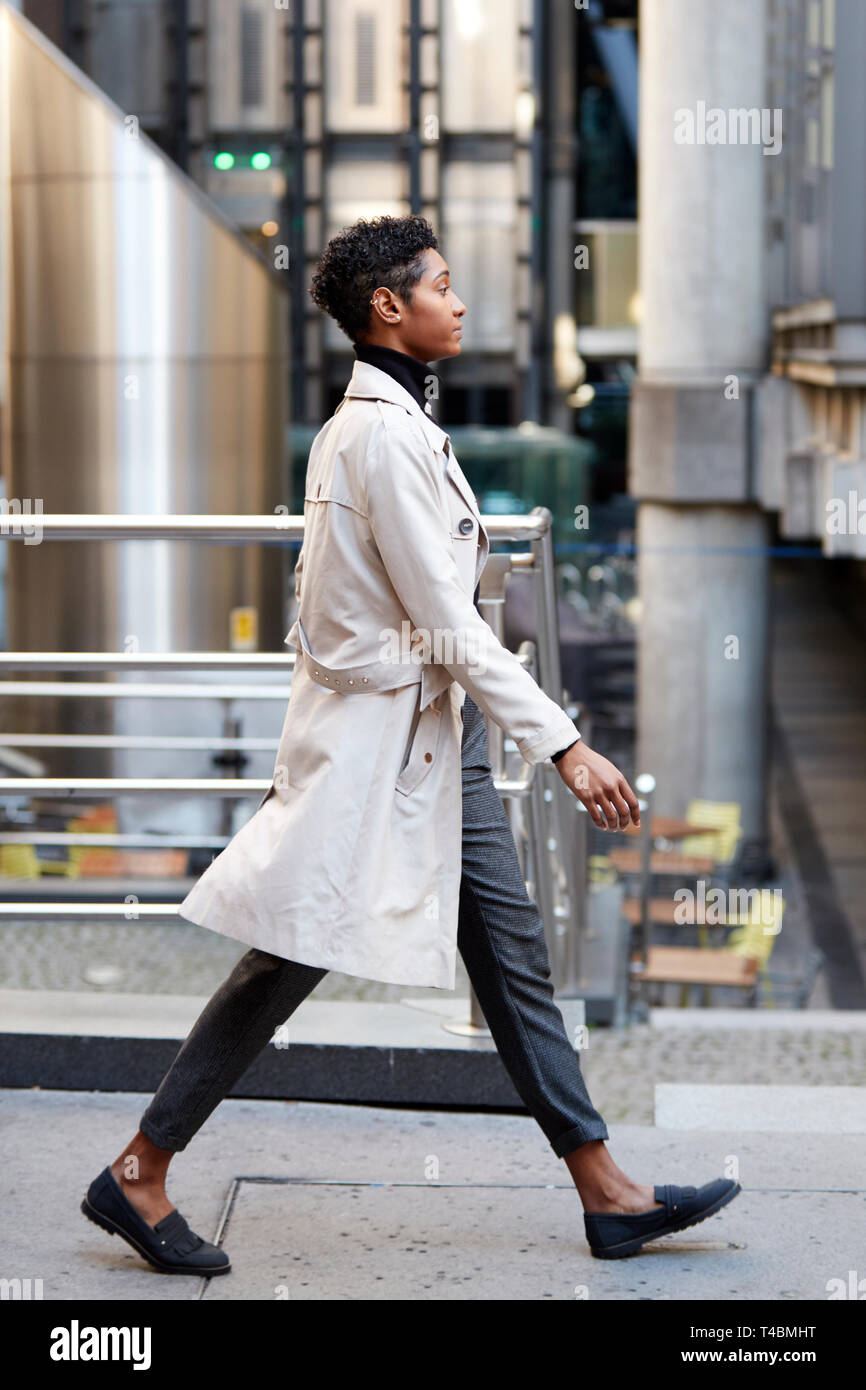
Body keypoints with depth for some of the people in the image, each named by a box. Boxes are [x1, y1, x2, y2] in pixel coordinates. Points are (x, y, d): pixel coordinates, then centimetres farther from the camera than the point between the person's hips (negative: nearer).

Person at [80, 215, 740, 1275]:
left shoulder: (363, 422, 12)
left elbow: (318, 577, 17)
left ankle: (606, 1192, 14)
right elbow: (448, 624, -22)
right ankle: (137, 1175, 11)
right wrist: (563, 743, -21)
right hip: (377, 736, -10)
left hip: (435, 733, 10)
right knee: (290, 960, -1)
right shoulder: (385, 435, -19)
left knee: (513, 953, 9)